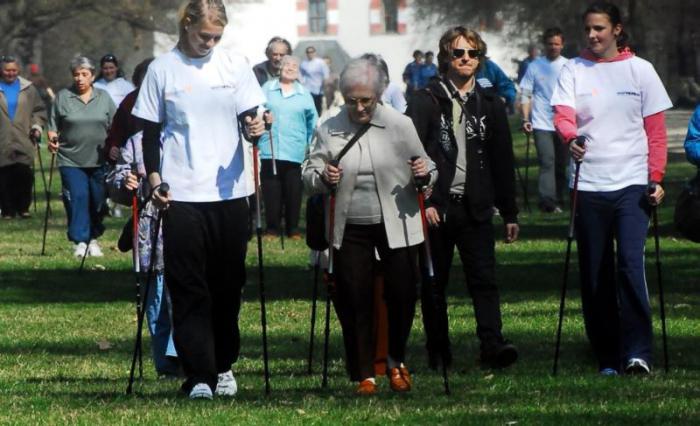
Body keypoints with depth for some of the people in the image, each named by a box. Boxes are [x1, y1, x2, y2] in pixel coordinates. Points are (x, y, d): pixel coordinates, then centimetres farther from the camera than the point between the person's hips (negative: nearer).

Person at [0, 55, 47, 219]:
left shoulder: (27, 89, 9)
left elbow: (39, 110, 15)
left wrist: (37, 126, 1)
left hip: (23, 143, 1)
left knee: (24, 175, -9)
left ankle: (23, 207, 4)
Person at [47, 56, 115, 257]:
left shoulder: (104, 97, 9)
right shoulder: (62, 97, 4)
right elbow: (53, 127, 7)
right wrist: (52, 140, -11)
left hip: (99, 161, 2)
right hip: (71, 160, -2)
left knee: (98, 201, 6)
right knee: (77, 198, -11)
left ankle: (93, 239, 22)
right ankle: (80, 242, -7)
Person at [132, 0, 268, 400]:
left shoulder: (235, 65, 6)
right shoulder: (162, 70, 1)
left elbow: (248, 115, 5)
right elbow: (151, 130, 4)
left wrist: (255, 126, -18)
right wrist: (154, 179, -5)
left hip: (230, 190, 2)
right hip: (182, 195, -2)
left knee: (228, 284, 9)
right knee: (189, 290, -6)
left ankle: (224, 365, 23)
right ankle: (199, 375, -7)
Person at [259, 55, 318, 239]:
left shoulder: (304, 94, 8)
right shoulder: (267, 89, 6)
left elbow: (313, 121, 14)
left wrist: (310, 143, 10)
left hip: (295, 153, 1)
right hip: (270, 151, -1)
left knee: (293, 192, 3)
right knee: (271, 192, 0)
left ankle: (293, 229, 12)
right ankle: (273, 228, 8)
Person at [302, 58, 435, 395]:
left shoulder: (400, 125, 0)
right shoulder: (329, 131, 1)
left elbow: (425, 169, 7)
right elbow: (308, 176, 7)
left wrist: (424, 174, -17)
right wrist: (323, 178, -16)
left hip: (396, 225, 0)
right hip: (351, 230, 1)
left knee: (402, 295, -1)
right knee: (355, 301, 1)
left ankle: (396, 362, 24)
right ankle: (364, 374, 12)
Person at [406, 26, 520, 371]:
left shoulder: (490, 105, 11)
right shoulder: (426, 101, 0)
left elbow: (503, 162, 14)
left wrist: (510, 213, 12)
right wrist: (422, 201, -14)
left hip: (476, 208, 2)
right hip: (436, 208, -2)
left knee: (484, 278, -10)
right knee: (433, 284, 4)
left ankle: (493, 345, -19)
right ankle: (438, 353, 11)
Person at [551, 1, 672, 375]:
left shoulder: (639, 70, 6)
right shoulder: (574, 70, 7)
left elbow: (656, 130, 7)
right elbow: (563, 115, -7)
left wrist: (656, 179, -2)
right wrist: (570, 138, -30)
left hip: (632, 183, -2)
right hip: (589, 185, 2)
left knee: (630, 263, -17)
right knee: (595, 274, 4)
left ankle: (637, 351, -16)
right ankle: (606, 357, 13)